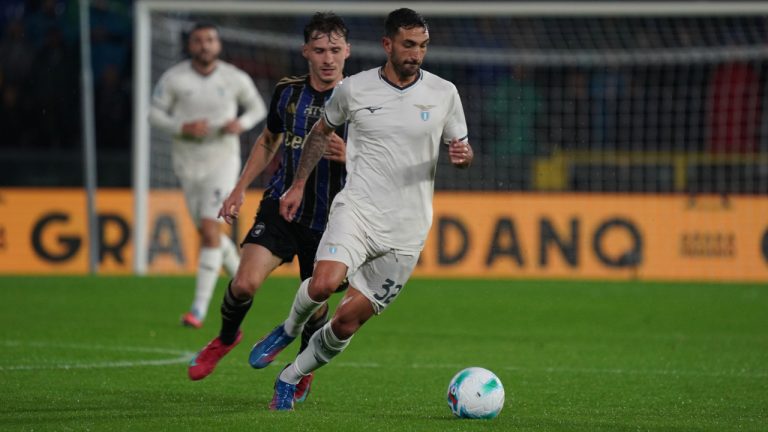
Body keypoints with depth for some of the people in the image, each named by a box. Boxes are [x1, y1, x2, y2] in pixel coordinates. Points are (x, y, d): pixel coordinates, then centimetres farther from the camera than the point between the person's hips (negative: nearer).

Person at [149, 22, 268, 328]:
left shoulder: (235, 79, -5)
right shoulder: (173, 78, -7)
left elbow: (258, 108, 9)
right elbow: (155, 114, -4)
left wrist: (242, 124, -13)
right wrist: (183, 128, -22)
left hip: (222, 162, -2)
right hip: (188, 162, 2)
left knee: (209, 229, -15)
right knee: (209, 232, 13)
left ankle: (199, 308, -14)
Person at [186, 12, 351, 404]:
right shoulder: (287, 92, 4)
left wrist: (348, 157, -24)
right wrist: (240, 189, 16)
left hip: (329, 221, -2)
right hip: (281, 207, 2)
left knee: (315, 303, 4)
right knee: (245, 282, -18)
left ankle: (303, 376, 34)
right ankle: (226, 338, 14)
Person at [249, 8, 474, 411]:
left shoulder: (444, 93, 2)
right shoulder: (353, 89, 1)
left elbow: (462, 151, 12)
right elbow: (321, 131, 19)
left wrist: (462, 153, -12)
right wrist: (298, 186, 17)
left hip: (406, 231, 1)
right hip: (357, 209, -1)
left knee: (346, 322, -1)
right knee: (323, 283, -29)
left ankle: (289, 381, 22)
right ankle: (289, 330, 4)